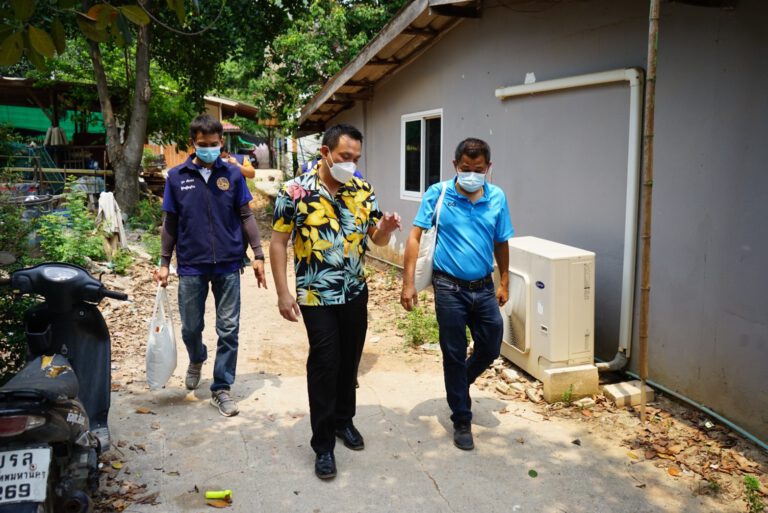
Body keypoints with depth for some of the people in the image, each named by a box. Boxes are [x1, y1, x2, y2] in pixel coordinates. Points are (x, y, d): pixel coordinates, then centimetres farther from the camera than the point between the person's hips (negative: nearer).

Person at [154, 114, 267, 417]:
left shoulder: (232, 174, 1)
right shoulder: (177, 177, 2)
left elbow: (246, 216, 4)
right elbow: (170, 223, 7)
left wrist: (258, 255, -1)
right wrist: (164, 263, 6)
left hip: (227, 266, 0)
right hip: (191, 267, 1)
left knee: (228, 330, 3)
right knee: (190, 328, 12)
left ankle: (221, 389, 17)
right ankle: (196, 360, 45)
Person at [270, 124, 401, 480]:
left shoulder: (363, 191, 1)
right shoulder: (294, 192, -10)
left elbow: (377, 240, 6)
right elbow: (278, 243, -7)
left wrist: (385, 229, -18)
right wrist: (283, 293, -11)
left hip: (355, 293, 4)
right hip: (316, 297, -4)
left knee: (350, 360, 15)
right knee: (325, 363, -1)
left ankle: (344, 419, 37)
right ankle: (323, 444, 13)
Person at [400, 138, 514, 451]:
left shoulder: (497, 198, 0)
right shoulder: (438, 194, -9)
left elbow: (501, 244, 10)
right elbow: (415, 237, -10)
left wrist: (504, 282, 12)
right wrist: (408, 282, -16)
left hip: (484, 287, 4)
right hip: (450, 287, -3)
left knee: (491, 348, 11)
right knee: (454, 354, 7)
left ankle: (459, 384, 42)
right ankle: (462, 421, 24)